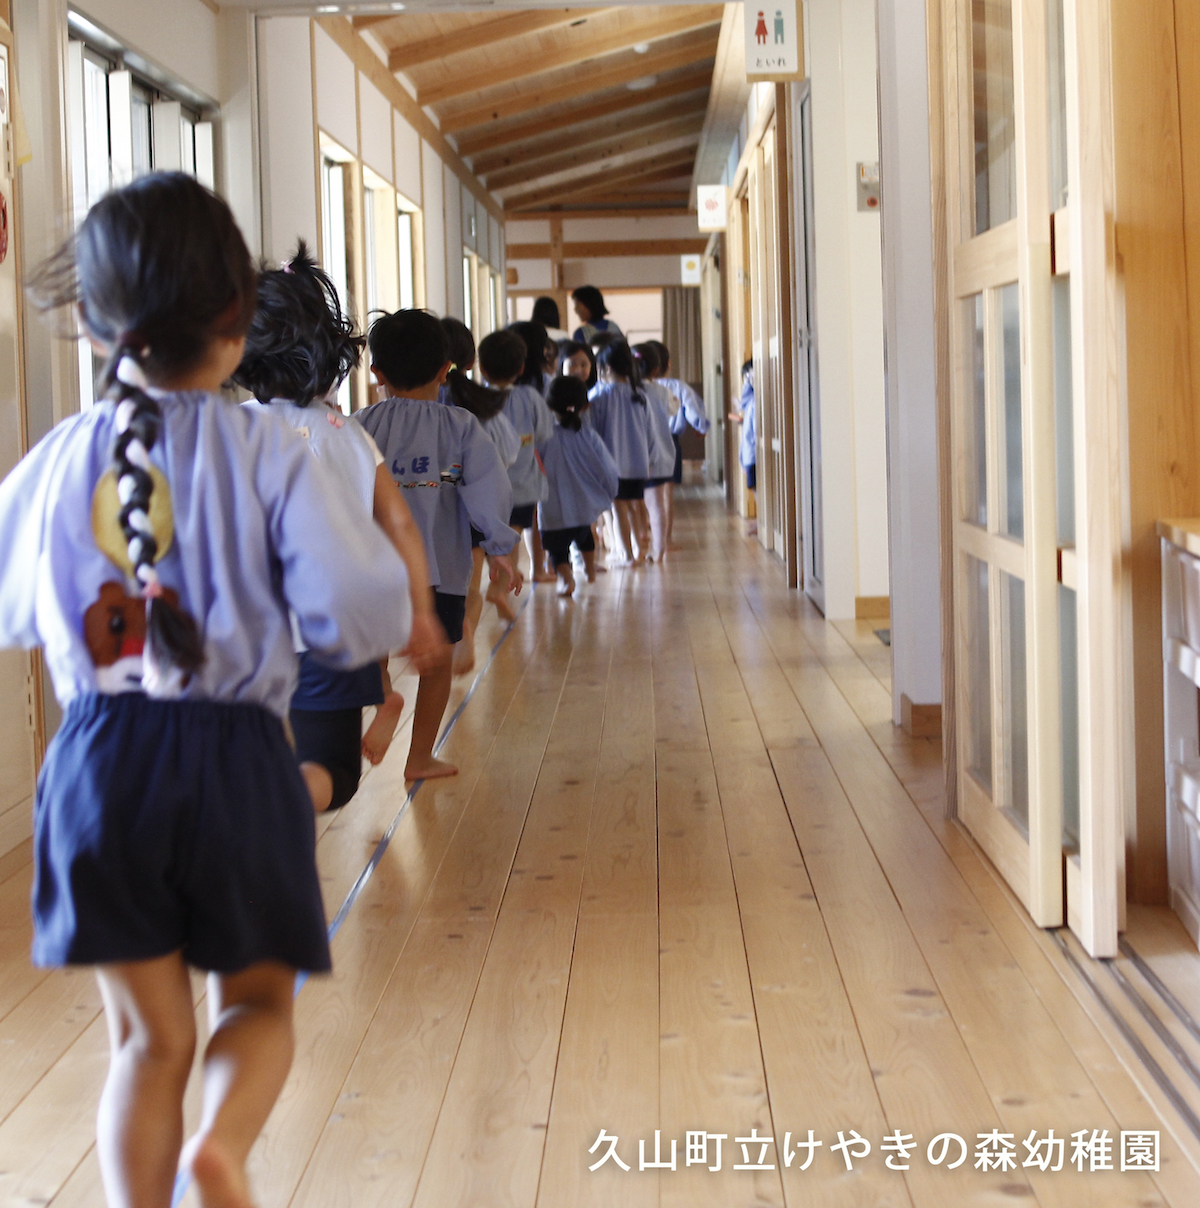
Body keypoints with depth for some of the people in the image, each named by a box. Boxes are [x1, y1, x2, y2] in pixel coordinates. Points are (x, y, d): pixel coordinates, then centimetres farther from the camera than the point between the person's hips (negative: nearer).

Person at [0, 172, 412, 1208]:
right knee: (258, 1002, 17)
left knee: (148, 1035, 14)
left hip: (97, 760, 2)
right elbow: (360, 619, -12)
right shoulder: (270, 456, -8)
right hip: (236, 759, -2)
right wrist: (379, 536, 9)